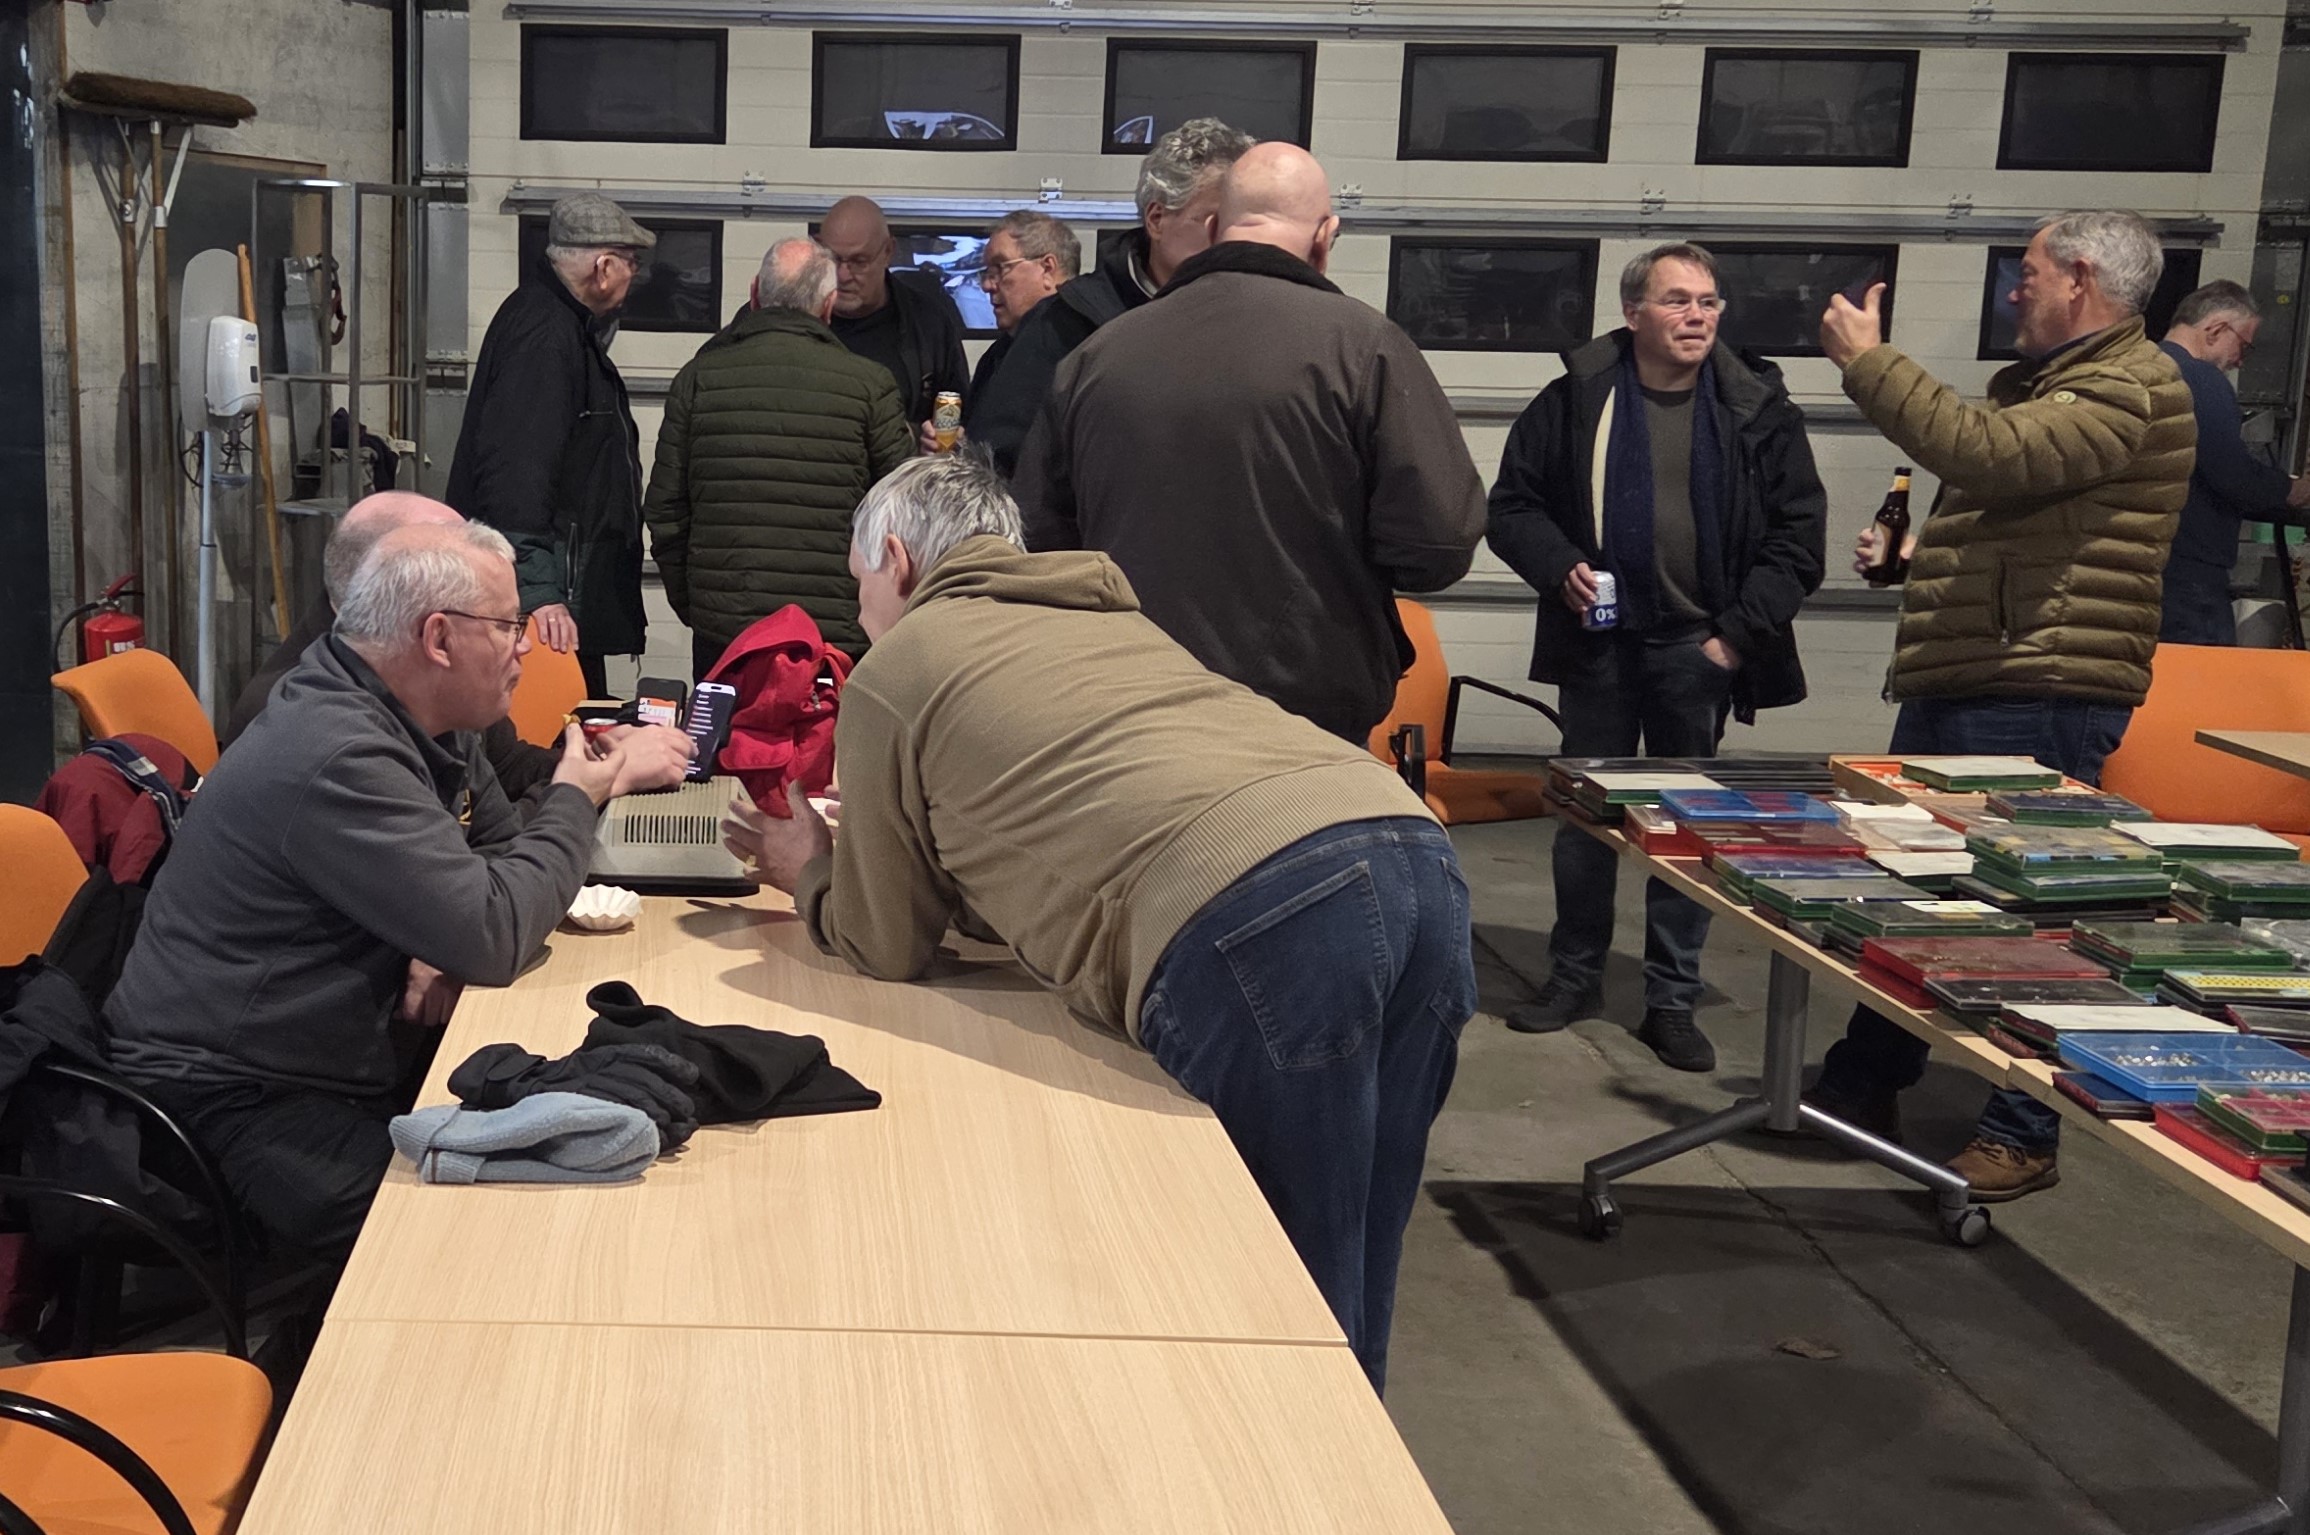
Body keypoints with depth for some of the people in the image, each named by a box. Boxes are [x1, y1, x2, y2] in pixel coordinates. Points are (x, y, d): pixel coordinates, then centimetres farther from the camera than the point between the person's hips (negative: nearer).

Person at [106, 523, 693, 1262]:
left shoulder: (429, 726, 4)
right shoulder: (338, 756, -26)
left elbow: (501, 857, 15)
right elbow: (493, 937, -29)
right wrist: (575, 801, -13)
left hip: (356, 1056, 10)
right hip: (233, 1103, -10)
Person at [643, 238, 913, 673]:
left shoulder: (698, 377, 3)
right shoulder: (870, 385, -3)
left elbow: (664, 511, 6)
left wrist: (689, 605, 17)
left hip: (720, 634, 2)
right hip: (837, 634, -1)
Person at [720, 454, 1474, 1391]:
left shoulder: (889, 675, 16)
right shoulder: (1109, 618, 36)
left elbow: (888, 948, 23)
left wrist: (809, 876, 43)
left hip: (1250, 920, -7)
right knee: (1339, 1322, 17)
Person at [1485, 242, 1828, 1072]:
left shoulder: (1756, 408, -2)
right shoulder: (1576, 399, -2)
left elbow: (1798, 535, -2)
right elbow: (1512, 504, 4)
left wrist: (1739, 633, -9)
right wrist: (1559, 567, -13)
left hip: (1697, 650, 0)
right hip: (1597, 641, 1)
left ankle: (1673, 1002, 16)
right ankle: (1575, 975, 28)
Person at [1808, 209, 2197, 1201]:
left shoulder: (2130, 388, -13)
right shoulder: (2042, 380, 20)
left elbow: (1988, 458, -28)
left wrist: (1867, 360, -20)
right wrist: (1911, 552, 14)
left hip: (2037, 701, -10)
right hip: (1953, 683, 10)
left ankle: (2025, 1135, 6)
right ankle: (1864, 1086, 28)